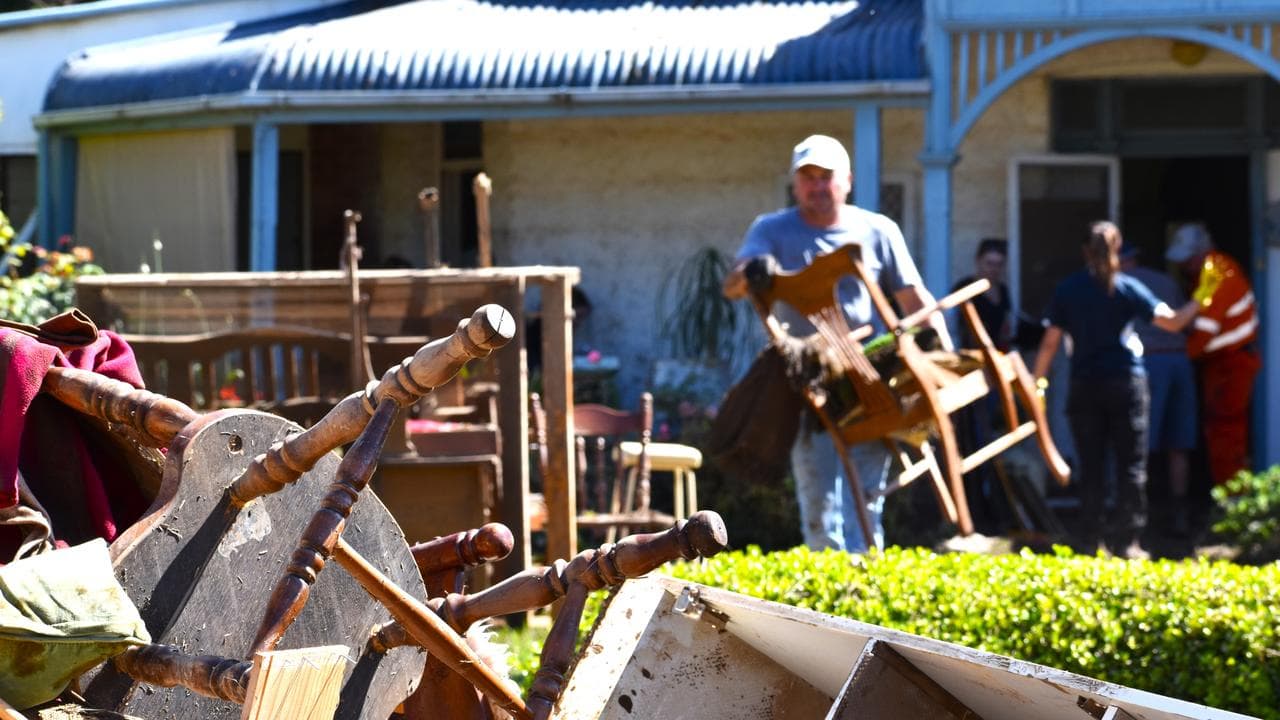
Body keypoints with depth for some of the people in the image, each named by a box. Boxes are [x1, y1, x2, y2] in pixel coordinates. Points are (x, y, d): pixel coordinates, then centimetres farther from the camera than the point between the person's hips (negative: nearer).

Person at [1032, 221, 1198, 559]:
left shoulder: (1067, 290, 2)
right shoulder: (1127, 288, -3)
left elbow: (1050, 341, 2)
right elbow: (1171, 322, -8)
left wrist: (1038, 379, 13)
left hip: (1085, 385, 2)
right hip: (1126, 382, -2)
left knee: (1090, 466, 7)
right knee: (1131, 465, 2)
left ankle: (1089, 541, 6)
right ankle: (1127, 541, -2)